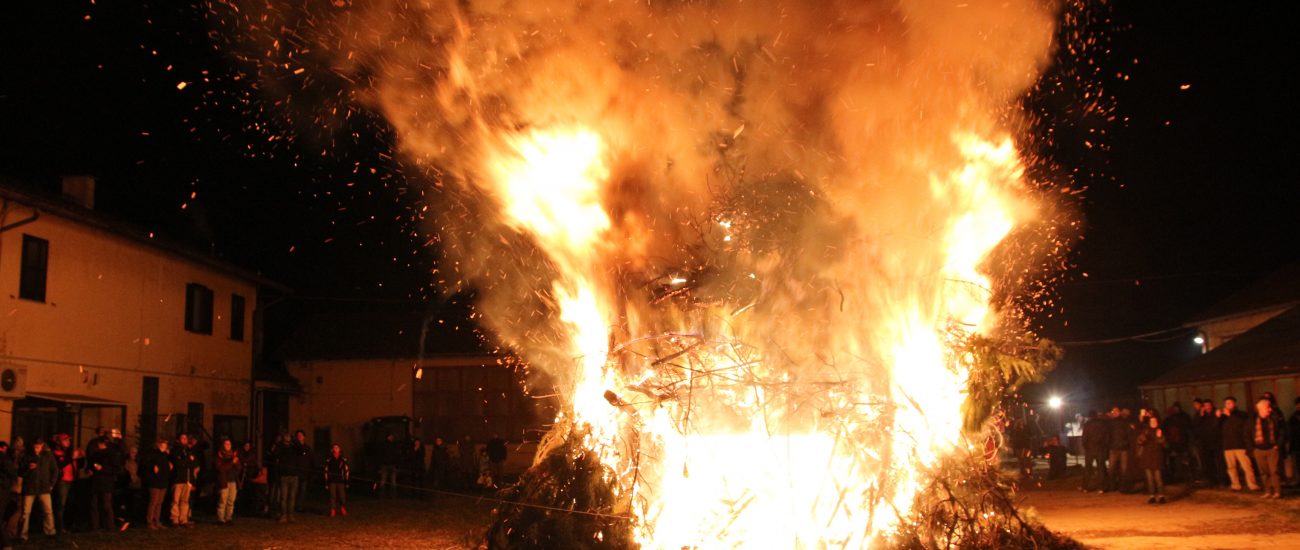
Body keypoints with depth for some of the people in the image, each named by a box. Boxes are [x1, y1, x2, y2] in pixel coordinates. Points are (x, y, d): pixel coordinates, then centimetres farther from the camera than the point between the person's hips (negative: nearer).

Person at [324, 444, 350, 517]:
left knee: (342, 496, -3)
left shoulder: (343, 460, 4)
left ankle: (343, 508, 14)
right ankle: (333, 511, 2)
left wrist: (347, 482, 4)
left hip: (341, 481, 0)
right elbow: (326, 472, 8)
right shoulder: (329, 460, 5)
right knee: (332, 496, -2)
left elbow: (347, 471, 7)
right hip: (332, 481, 0)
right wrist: (326, 482, 5)